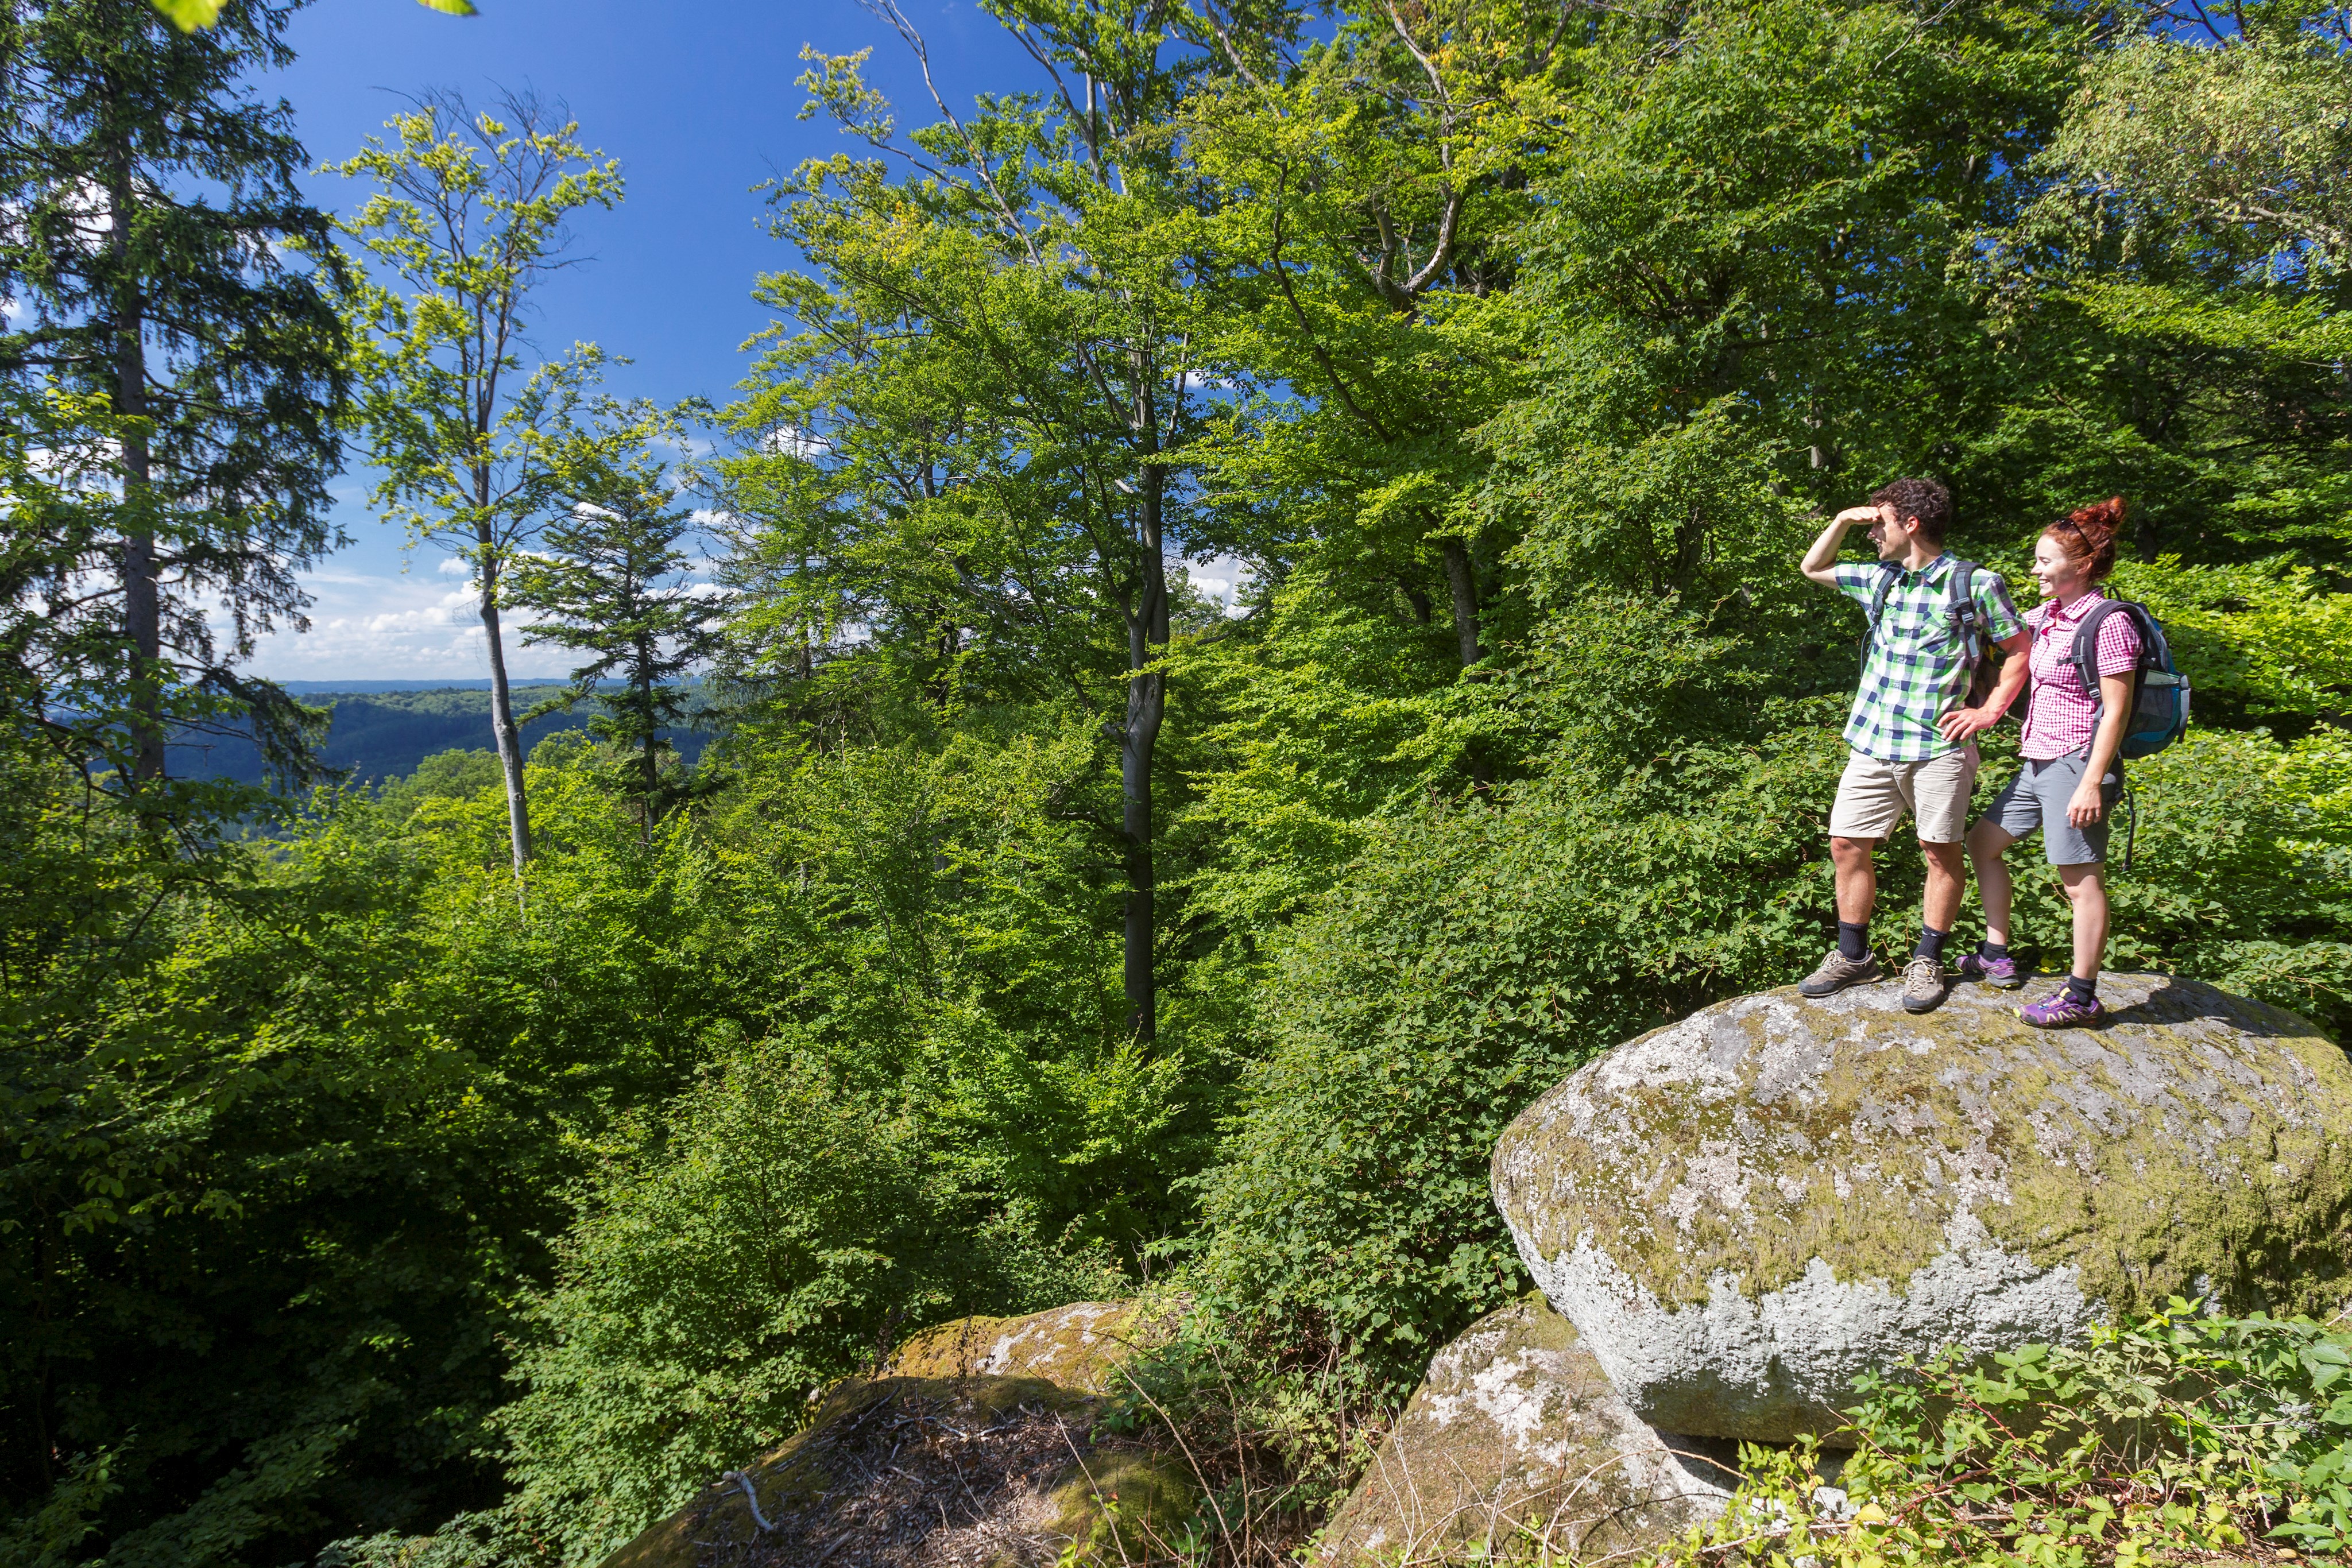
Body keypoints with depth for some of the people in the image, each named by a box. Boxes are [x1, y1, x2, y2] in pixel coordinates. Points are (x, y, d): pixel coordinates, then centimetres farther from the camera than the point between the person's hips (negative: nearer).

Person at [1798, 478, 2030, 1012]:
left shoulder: (1976, 585, -3)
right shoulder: (1880, 579, 13)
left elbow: (2020, 651, 3)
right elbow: (1812, 568, 26)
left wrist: (1990, 711, -5)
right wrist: (1843, 519, 12)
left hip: (1937, 747, -5)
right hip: (1872, 744, 5)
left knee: (1941, 852, 4)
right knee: (1847, 845, 4)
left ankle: (1928, 961, 18)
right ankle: (1853, 956, 17)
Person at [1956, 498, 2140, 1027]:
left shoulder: (2109, 623, -15)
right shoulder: (2046, 616, 8)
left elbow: (2116, 710, -17)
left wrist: (2093, 783, -20)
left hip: (2076, 765, -9)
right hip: (2037, 762, 9)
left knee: (2081, 881, -1)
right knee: (1983, 842, 16)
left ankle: (2081, 997, 10)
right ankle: (1998, 959, 26)